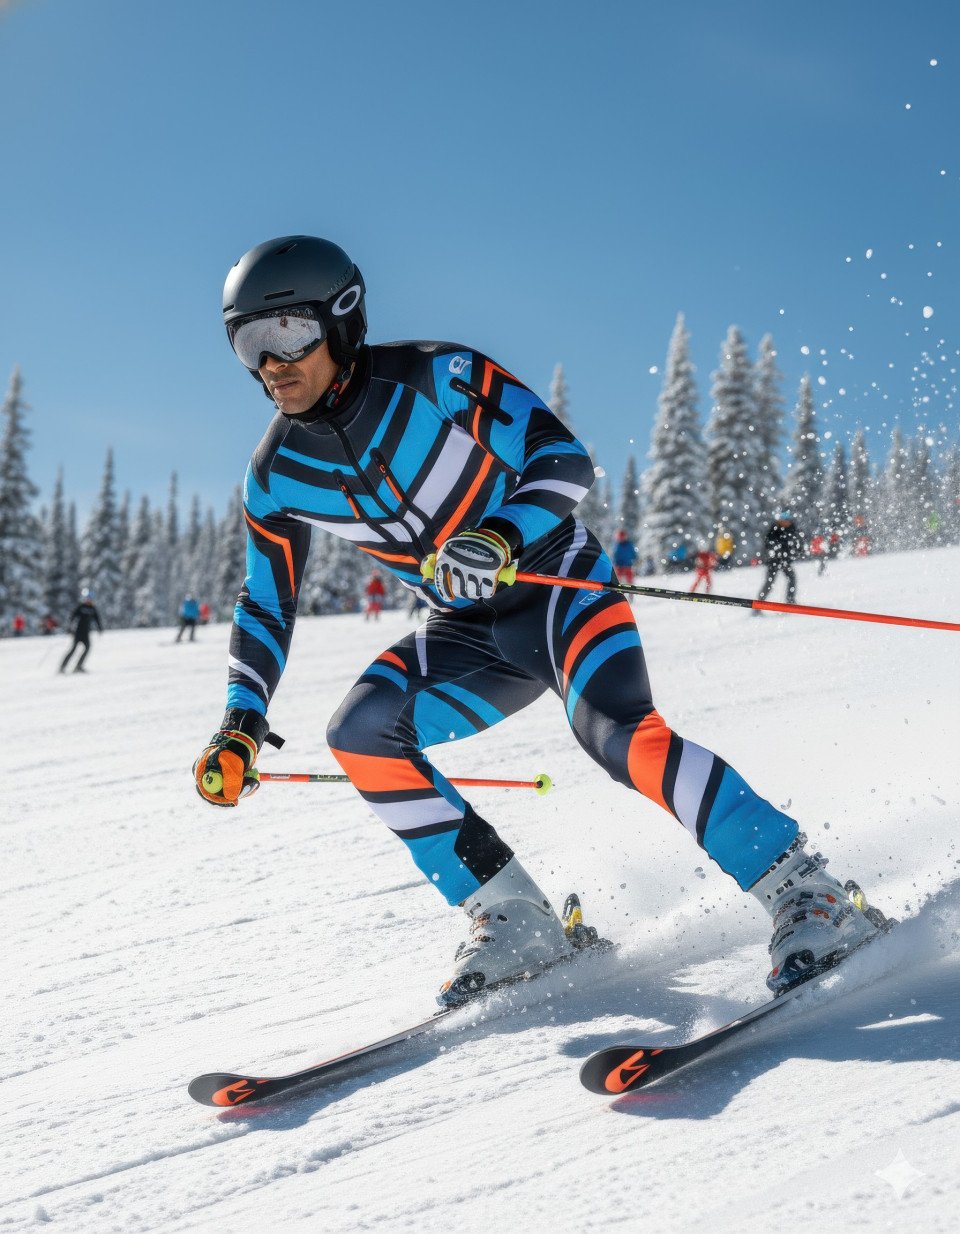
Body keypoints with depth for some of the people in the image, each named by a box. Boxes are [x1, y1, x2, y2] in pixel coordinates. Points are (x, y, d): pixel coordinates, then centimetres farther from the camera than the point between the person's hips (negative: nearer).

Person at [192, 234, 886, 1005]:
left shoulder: (437, 376, -17)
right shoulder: (277, 479, -3)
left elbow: (564, 458, -16)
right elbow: (266, 606, 9)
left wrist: (500, 538, -35)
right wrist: (241, 724, -1)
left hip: (557, 582, -5)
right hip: (472, 635, 5)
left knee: (614, 729, -31)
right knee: (360, 732, -18)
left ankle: (808, 897, -24)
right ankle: (512, 918, -11)